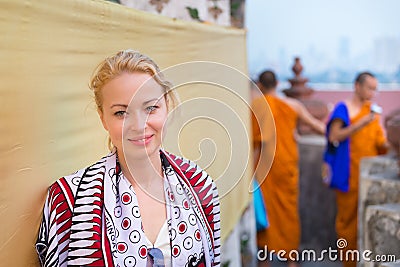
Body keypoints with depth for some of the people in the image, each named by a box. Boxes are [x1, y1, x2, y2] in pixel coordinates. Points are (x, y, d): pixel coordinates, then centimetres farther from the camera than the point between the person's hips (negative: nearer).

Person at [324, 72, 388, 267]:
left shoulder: (373, 111, 13)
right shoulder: (343, 108, -2)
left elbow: (379, 140, 16)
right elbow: (334, 136, -13)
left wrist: (387, 144, -5)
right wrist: (361, 124, -19)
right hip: (350, 174, -4)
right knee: (349, 215, 3)